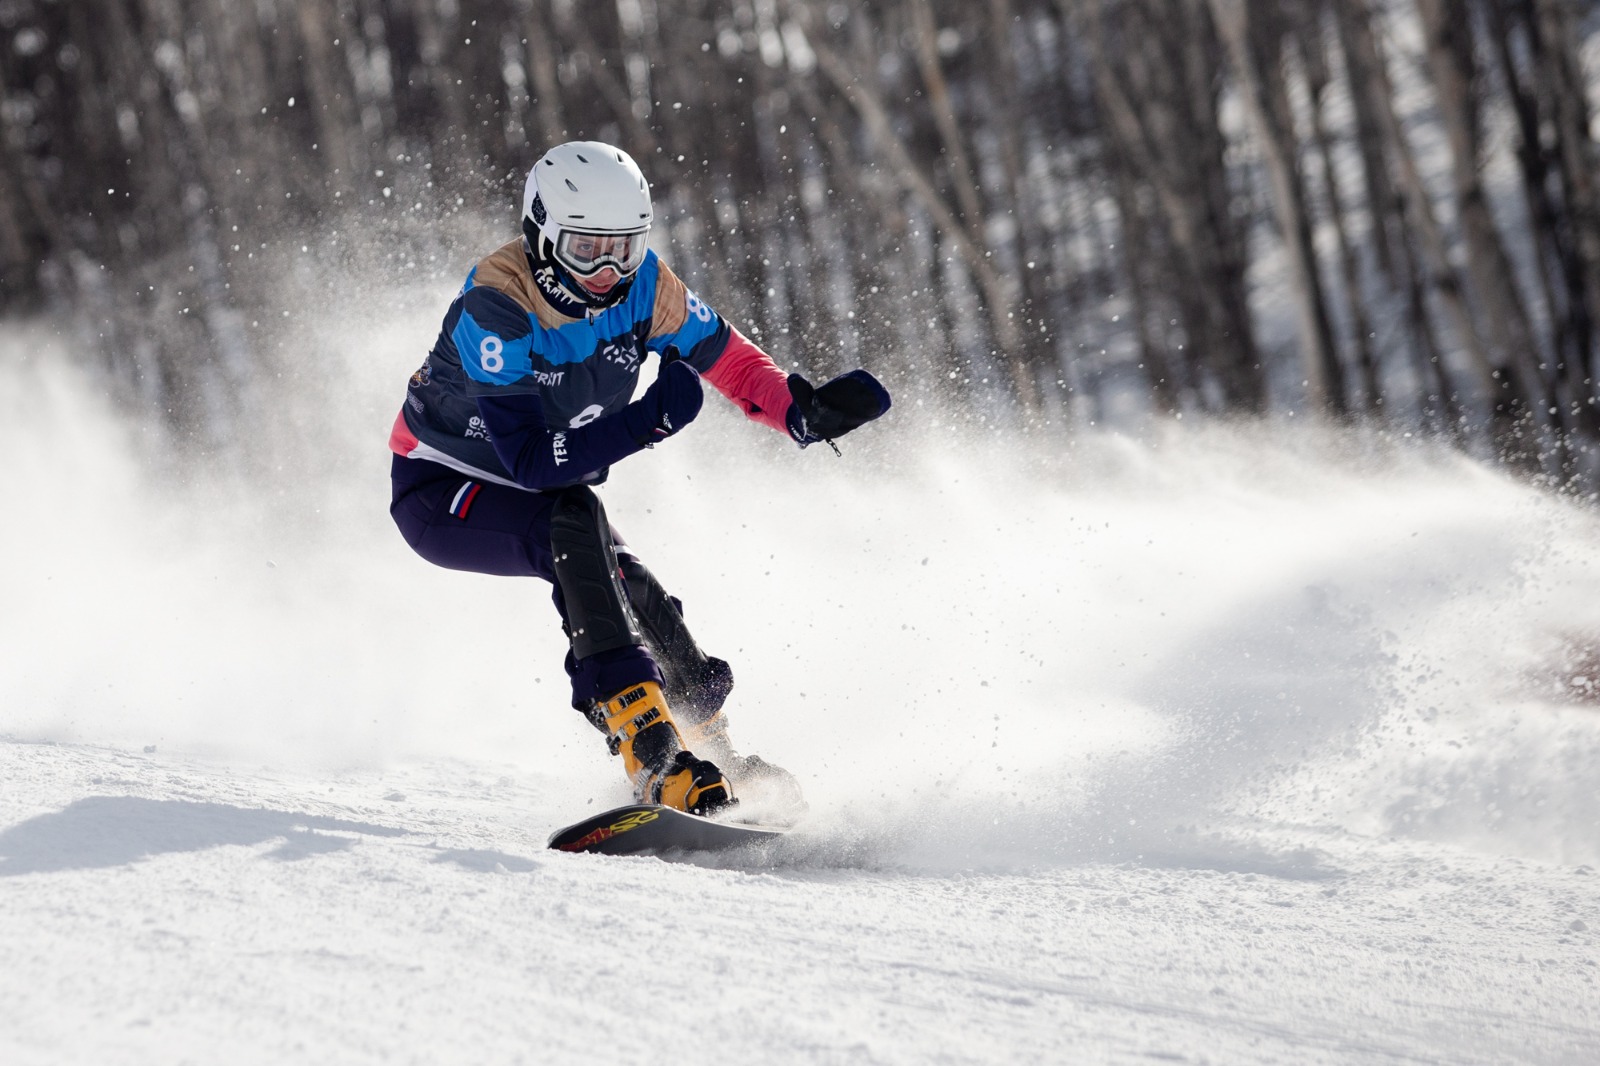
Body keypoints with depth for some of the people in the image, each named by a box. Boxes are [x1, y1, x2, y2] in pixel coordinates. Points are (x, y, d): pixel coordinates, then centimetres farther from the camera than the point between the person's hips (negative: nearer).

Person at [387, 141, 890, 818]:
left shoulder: (642, 286, -13)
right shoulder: (494, 311, -31)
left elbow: (726, 357, -2)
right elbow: (529, 461, -36)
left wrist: (804, 411, -20)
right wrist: (650, 420, -43)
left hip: (541, 500, 7)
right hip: (440, 490, -7)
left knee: (644, 606, -11)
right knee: (573, 518, -33)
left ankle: (711, 753, 16)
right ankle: (652, 754, -41)